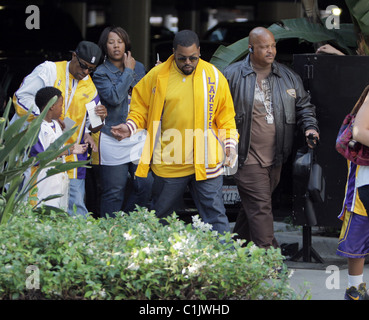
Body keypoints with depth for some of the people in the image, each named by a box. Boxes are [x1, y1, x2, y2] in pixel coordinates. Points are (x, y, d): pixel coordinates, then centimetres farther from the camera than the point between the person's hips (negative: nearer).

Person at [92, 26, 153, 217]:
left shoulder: (138, 67, 13)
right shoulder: (101, 73, -2)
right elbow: (114, 97, -18)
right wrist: (128, 71, -7)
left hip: (139, 137, 5)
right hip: (113, 142, -4)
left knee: (146, 185, -3)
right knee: (114, 192, -2)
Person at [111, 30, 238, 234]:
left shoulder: (214, 77, 2)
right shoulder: (157, 75, 1)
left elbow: (225, 114, 9)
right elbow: (141, 107, 12)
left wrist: (230, 142, -1)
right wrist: (130, 127, -4)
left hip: (205, 163, -1)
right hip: (168, 162, 1)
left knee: (214, 214, -1)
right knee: (159, 215, 11)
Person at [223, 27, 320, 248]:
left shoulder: (288, 77, 10)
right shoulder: (233, 75, -3)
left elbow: (304, 105, 18)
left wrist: (310, 126, -1)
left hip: (276, 159, 5)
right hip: (248, 158, -5)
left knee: (253, 207, 14)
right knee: (260, 206, -11)